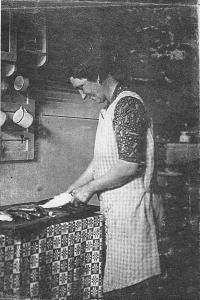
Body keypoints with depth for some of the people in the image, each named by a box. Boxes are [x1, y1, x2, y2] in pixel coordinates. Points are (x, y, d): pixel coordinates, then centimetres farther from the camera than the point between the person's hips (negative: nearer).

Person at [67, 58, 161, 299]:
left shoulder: (128, 104, -15)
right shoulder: (109, 109, 16)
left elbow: (129, 165, -22)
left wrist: (90, 188, -12)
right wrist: (74, 188, 13)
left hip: (127, 204, -9)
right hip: (112, 204, 9)